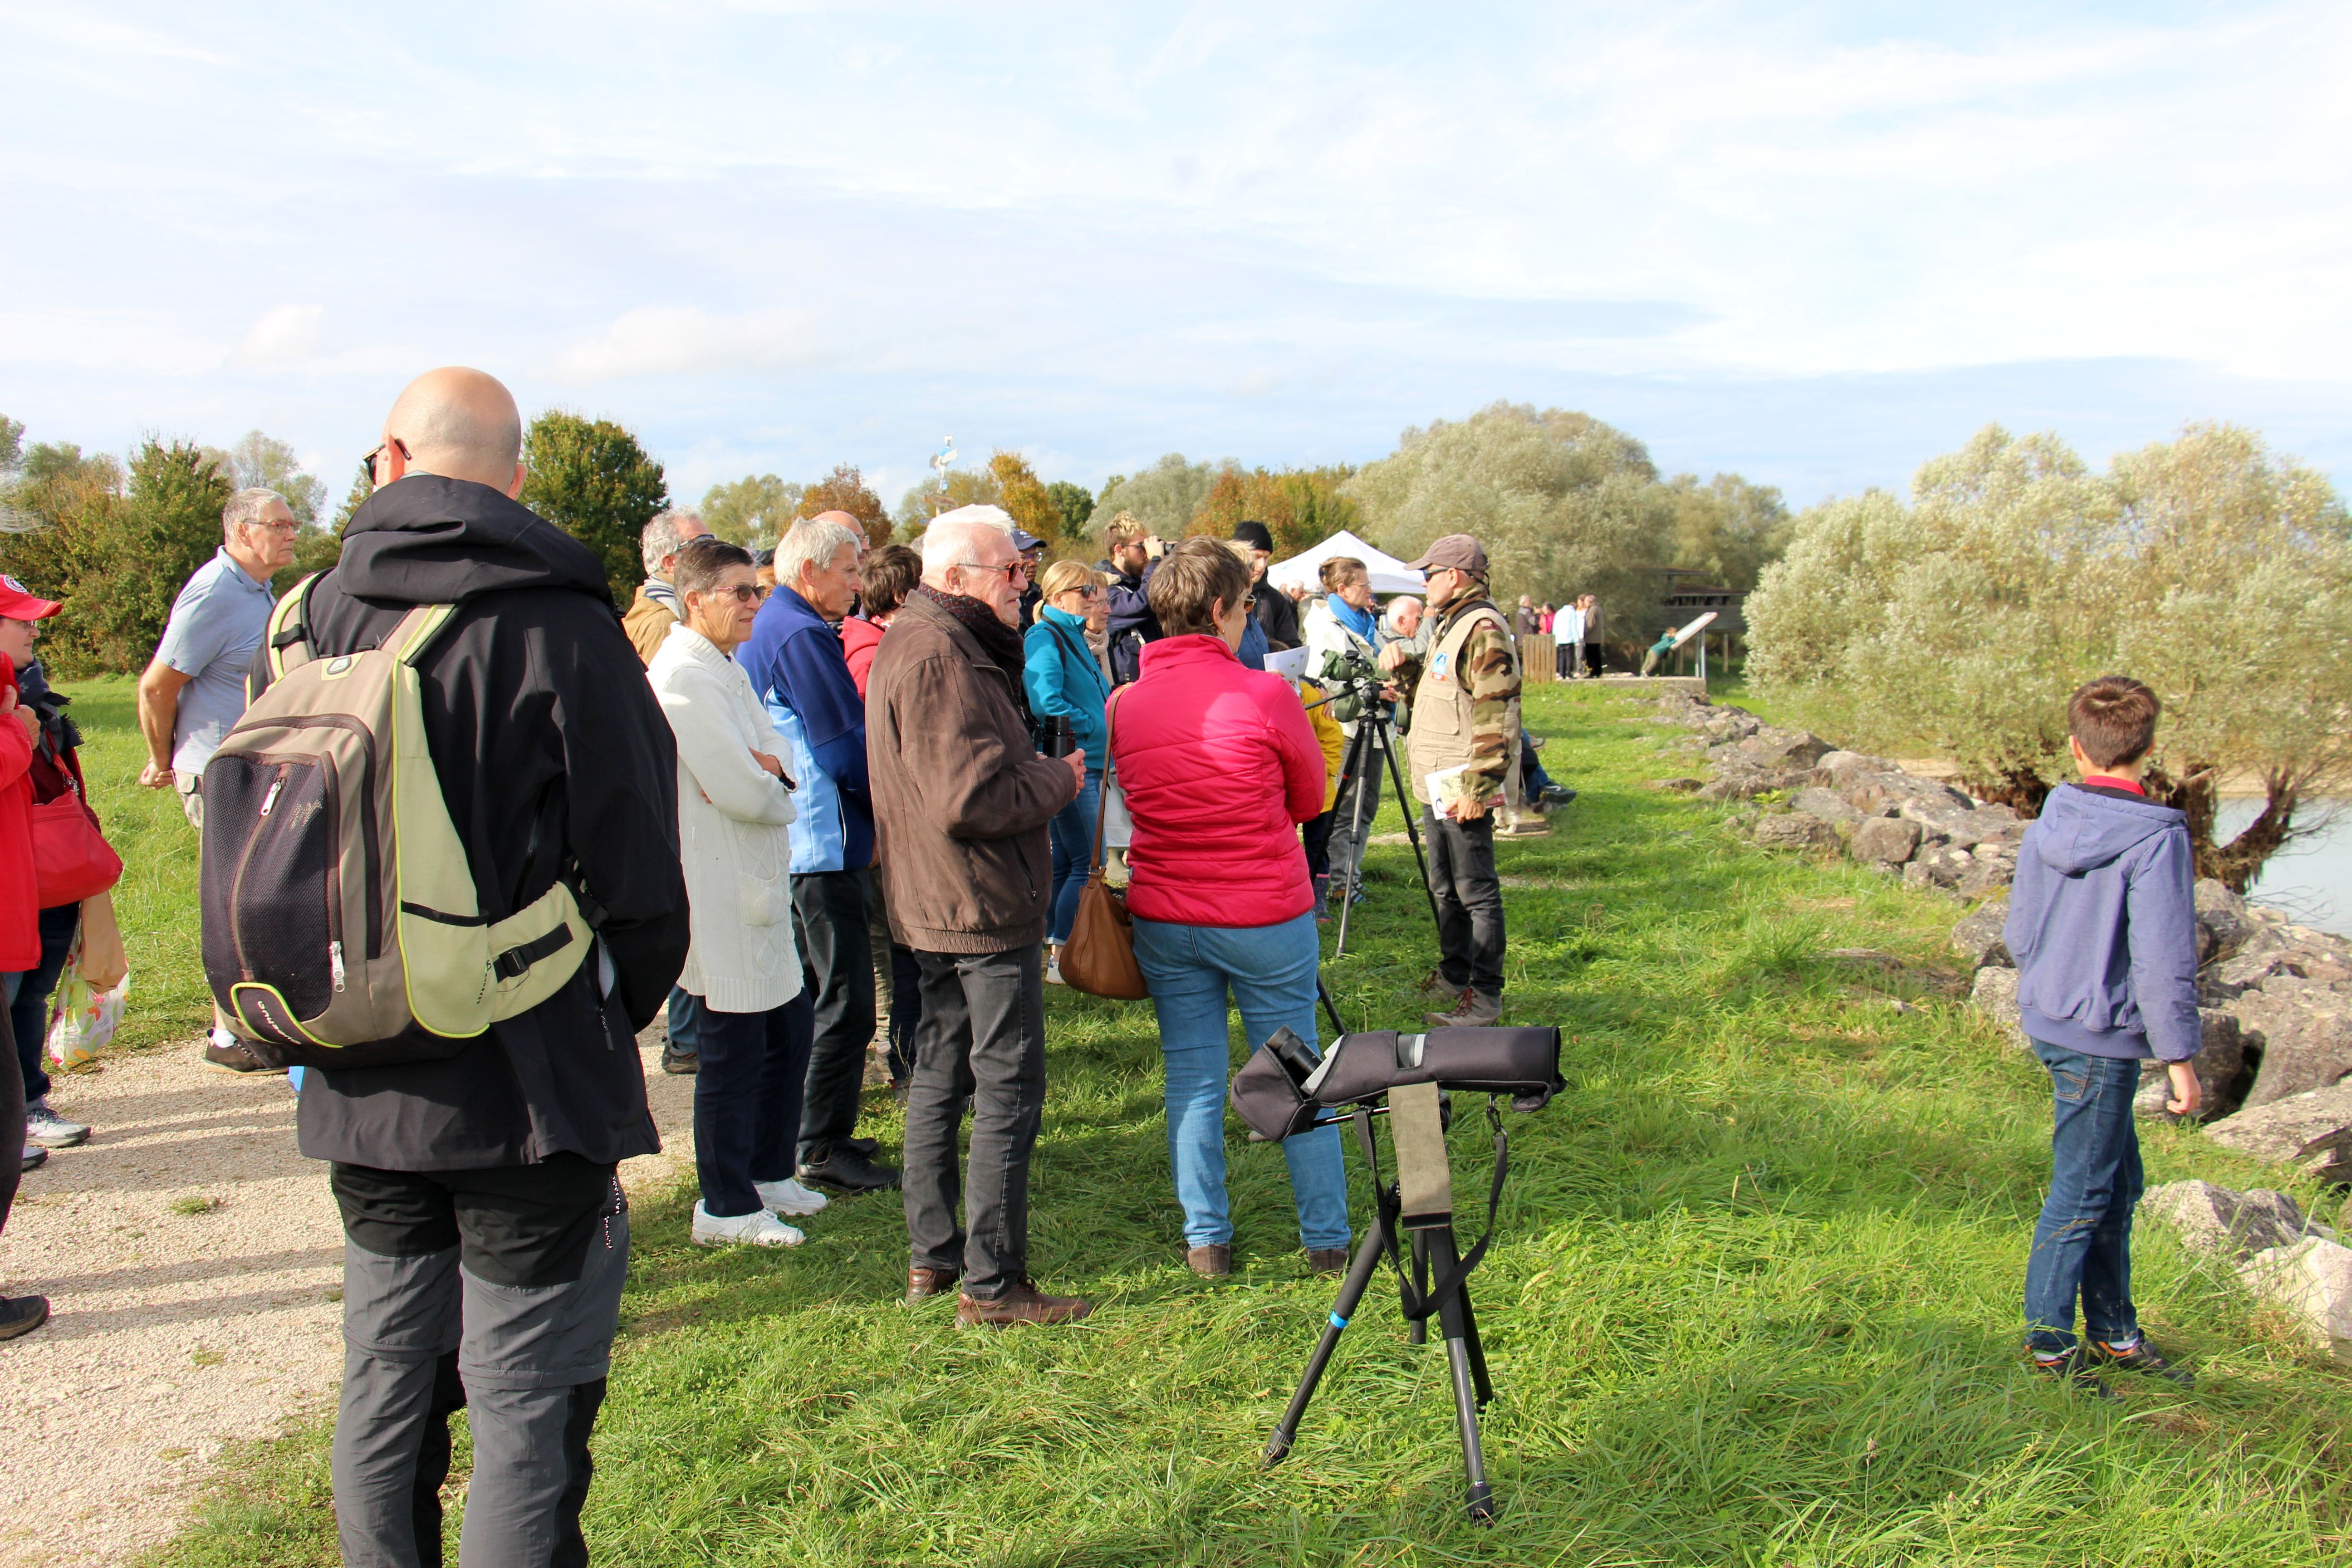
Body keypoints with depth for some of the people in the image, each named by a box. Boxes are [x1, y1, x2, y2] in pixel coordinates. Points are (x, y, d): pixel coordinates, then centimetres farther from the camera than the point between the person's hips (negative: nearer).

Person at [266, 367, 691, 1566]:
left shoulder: (307, 621, 2)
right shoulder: (560, 631, -14)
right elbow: (637, 874, -11)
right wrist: (620, 1014, 6)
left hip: (362, 1090, 6)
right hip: (523, 1087, -5)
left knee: (383, 1385, 19)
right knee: (524, 1404, 3)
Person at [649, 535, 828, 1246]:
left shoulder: (727, 670, 16)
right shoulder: (683, 676, -18)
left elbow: (776, 757, 10)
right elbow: (746, 794, -23)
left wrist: (763, 769, -13)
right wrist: (775, 791, -1)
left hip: (757, 890, 10)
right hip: (718, 899, -10)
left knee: (789, 1031, 18)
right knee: (732, 1051, 1)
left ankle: (768, 1175, 33)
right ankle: (726, 1208, 15)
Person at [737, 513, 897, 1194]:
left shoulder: (764, 631, 15)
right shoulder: (802, 637, -17)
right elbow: (847, 750, -18)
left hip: (785, 847, 11)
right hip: (823, 845, -11)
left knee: (803, 998, 18)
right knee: (845, 1005, -3)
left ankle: (810, 1133, 28)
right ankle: (825, 1150, 3)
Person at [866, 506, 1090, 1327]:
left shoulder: (910, 642, 15)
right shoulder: (940, 657, -20)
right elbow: (974, 797, -25)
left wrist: (1039, 770, 2)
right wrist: (1060, 779, -11)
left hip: (934, 908, 11)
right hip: (984, 908, -11)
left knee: (941, 1074, 17)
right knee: (1009, 1091, -3)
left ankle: (932, 1256, 27)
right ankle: (992, 1284, 3)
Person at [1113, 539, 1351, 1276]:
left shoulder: (1125, 705, 0)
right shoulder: (1265, 696, -14)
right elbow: (1310, 801, -1)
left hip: (1164, 922, 4)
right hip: (1267, 918, -3)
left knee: (1192, 1078, 12)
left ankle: (1206, 1240, 19)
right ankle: (1326, 1237, 20)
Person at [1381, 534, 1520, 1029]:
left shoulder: (1484, 628, -15)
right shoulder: (1448, 624, 17)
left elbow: (1498, 718, -22)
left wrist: (1477, 788, -25)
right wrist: (1405, 668, 8)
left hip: (1463, 791, -10)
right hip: (1435, 785, 11)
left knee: (1477, 893, -5)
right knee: (1446, 889, 19)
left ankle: (1486, 997, 0)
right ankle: (1454, 976, 30)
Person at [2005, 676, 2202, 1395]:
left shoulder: (2046, 826, 2)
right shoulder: (2157, 838, -19)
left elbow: (2019, 930, 11)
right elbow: (2164, 961, -19)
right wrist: (2180, 1057, -11)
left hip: (2049, 1022, 7)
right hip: (2104, 1040, -7)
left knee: (2119, 1183, 20)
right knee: (2082, 1193, 4)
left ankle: (2114, 1334, 31)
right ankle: (2049, 1343, 16)